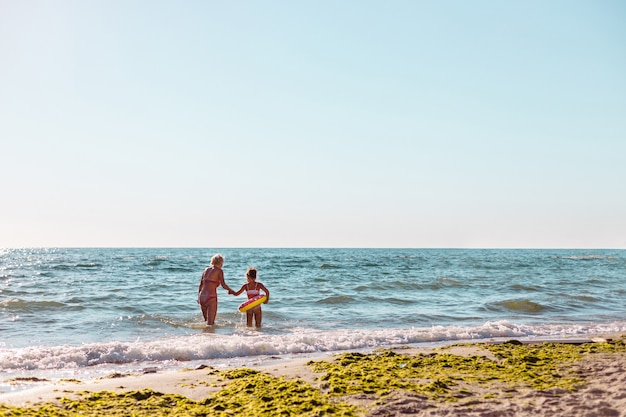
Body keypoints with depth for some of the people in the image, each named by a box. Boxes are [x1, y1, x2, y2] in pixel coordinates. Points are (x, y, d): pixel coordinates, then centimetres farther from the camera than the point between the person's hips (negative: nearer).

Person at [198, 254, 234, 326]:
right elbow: (223, 285, -13)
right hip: (211, 297, -6)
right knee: (210, 323, -3)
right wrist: (230, 290, 5)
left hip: (202, 297, 6)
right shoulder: (219, 271, -3)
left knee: (207, 321, 19)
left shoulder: (206, 270, 15)